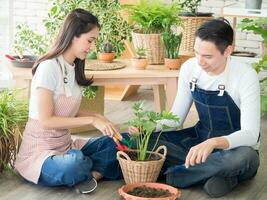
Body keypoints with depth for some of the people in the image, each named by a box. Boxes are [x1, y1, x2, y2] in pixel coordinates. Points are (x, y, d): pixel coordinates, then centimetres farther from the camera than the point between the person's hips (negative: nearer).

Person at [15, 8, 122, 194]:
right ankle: (97, 169, -5)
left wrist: (97, 117, -9)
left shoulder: (74, 68, 8)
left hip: (66, 146, 8)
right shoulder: (49, 67, -18)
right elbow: (46, 121, -22)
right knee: (75, 164, -37)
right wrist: (91, 120, -23)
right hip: (40, 152, -8)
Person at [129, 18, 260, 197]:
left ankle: (169, 174, -24)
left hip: (234, 147, -4)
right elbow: (177, 116, 1)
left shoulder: (246, 76, -23)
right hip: (200, 137, 5)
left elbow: (250, 134, -30)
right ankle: (211, 173, -18)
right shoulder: (190, 68, -8)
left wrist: (214, 143, -48)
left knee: (245, 157, -41)